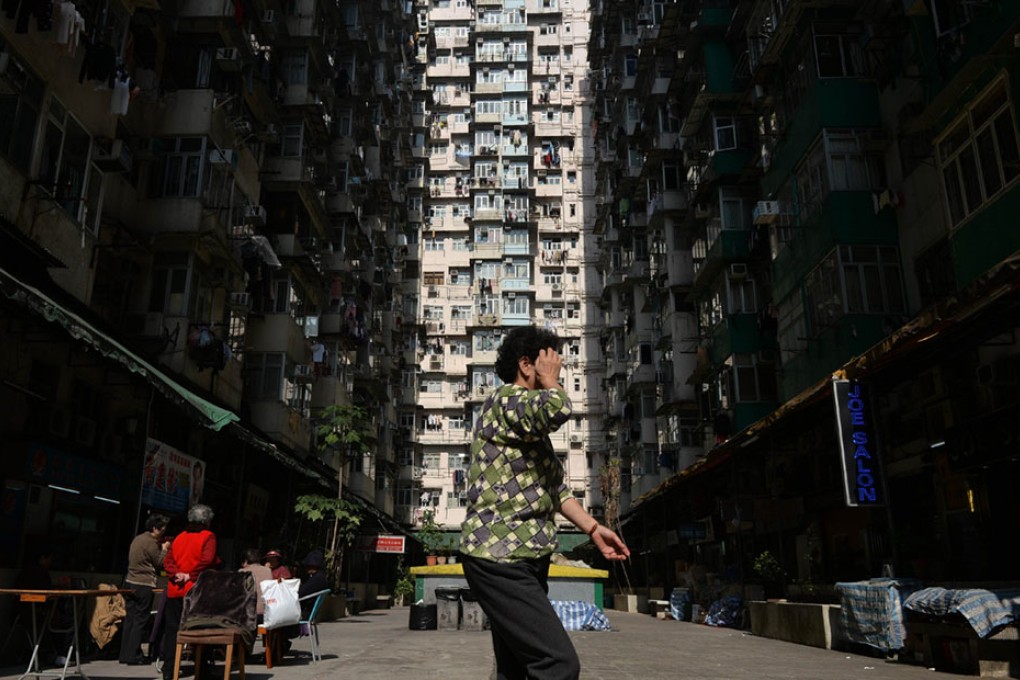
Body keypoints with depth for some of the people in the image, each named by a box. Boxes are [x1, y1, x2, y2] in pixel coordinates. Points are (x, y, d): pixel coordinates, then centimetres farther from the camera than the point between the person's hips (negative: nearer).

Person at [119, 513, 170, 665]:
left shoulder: (138, 539, 13)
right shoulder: (151, 543, -14)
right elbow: (160, 564, -8)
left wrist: (160, 548, 17)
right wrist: (164, 549, 5)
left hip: (131, 582, 9)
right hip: (144, 585, -9)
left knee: (130, 618, 12)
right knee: (140, 620, -3)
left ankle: (124, 654, 16)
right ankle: (133, 656, 0)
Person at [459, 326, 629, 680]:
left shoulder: (531, 433, 23)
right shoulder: (505, 399, -10)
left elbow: (555, 486, 21)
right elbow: (557, 409, -31)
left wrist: (593, 527, 9)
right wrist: (549, 380, -10)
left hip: (520, 557, 11)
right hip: (499, 557, -11)